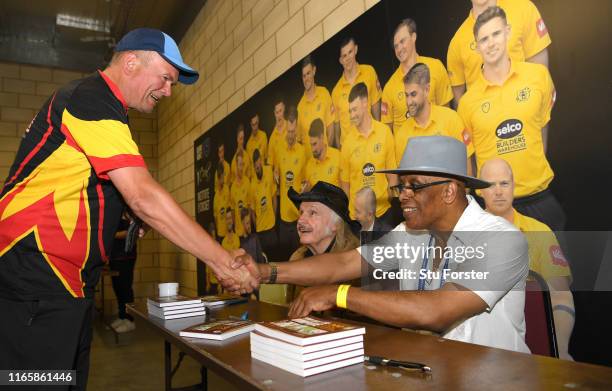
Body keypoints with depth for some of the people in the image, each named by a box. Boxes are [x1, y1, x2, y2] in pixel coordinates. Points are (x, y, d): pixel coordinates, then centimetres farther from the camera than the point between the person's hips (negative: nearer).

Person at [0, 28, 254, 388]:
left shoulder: (97, 102, 18)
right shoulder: (92, 101, -14)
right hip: (40, 279, -10)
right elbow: (145, 198, -24)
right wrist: (222, 261, -21)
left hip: (67, 282, 10)